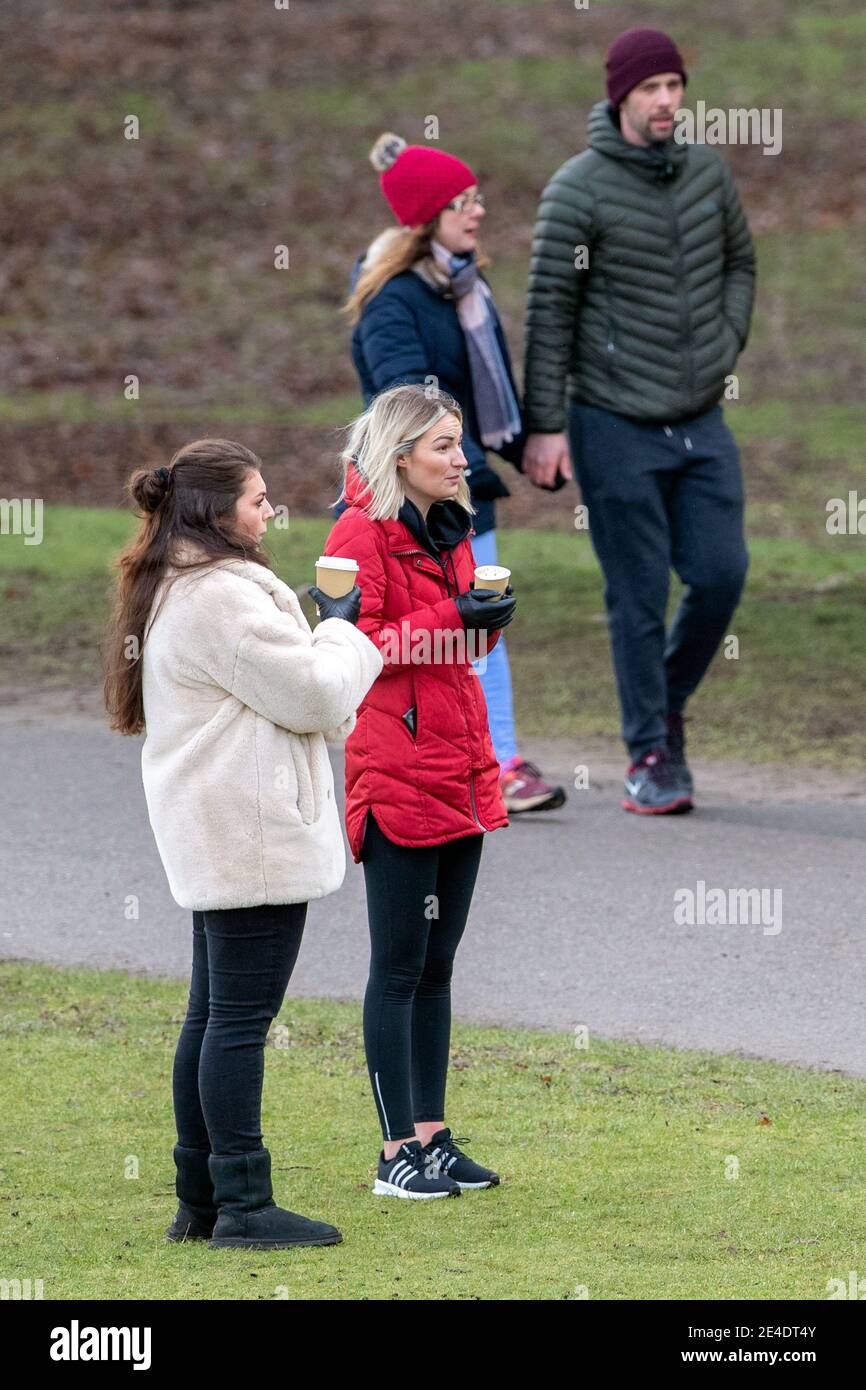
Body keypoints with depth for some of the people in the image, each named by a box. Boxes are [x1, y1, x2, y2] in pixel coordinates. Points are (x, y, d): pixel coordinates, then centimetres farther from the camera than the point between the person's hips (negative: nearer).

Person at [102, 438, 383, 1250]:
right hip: (253, 836, -11)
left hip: (211, 840, 11)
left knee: (213, 1015, 13)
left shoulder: (173, 592, 17)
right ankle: (242, 1205, -7)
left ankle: (200, 1201, 16)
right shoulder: (224, 597, -18)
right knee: (240, 1018, -8)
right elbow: (312, 694, -17)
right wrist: (344, 635, 0)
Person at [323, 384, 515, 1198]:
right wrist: (451, 618, -21)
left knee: (437, 963, 12)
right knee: (400, 966, -3)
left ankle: (433, 1135, 18)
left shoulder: (450, 533, 15)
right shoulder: (361, 534, -10)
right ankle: (398, 1150, 1)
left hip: (459, 777, 8)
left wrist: (489, 619, 2)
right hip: (394, 778, -8)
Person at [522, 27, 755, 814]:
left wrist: (728, 343, 6)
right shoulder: (580, 189, -9)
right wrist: (545, 425, -10)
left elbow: (740, 263, 21)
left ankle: (668, 703, 24)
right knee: (639, 596, -3)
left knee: (722, 575, 0)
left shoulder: (707, 171, 6)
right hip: (617, 424, -5)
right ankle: (652, 755, 6)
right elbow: (550, 310, -8)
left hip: (702, 421, 5)